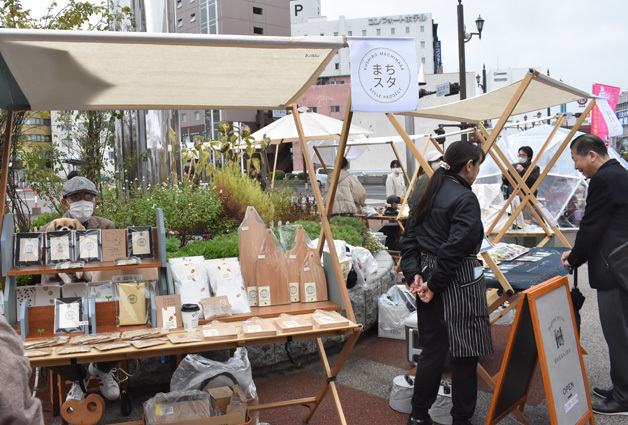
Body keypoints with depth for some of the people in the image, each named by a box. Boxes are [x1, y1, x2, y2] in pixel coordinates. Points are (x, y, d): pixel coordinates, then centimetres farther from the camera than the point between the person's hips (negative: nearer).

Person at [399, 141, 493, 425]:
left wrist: (415, 274, 1)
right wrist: (435, 284, -14)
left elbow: (409, 238, 9)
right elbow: (455, 247, -21)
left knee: (432, 350, 16)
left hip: (429, 278, 8)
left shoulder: (430, 193, 11)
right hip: (460, 283, -8)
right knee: (465, 354, 6)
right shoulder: (465, 199, -14)